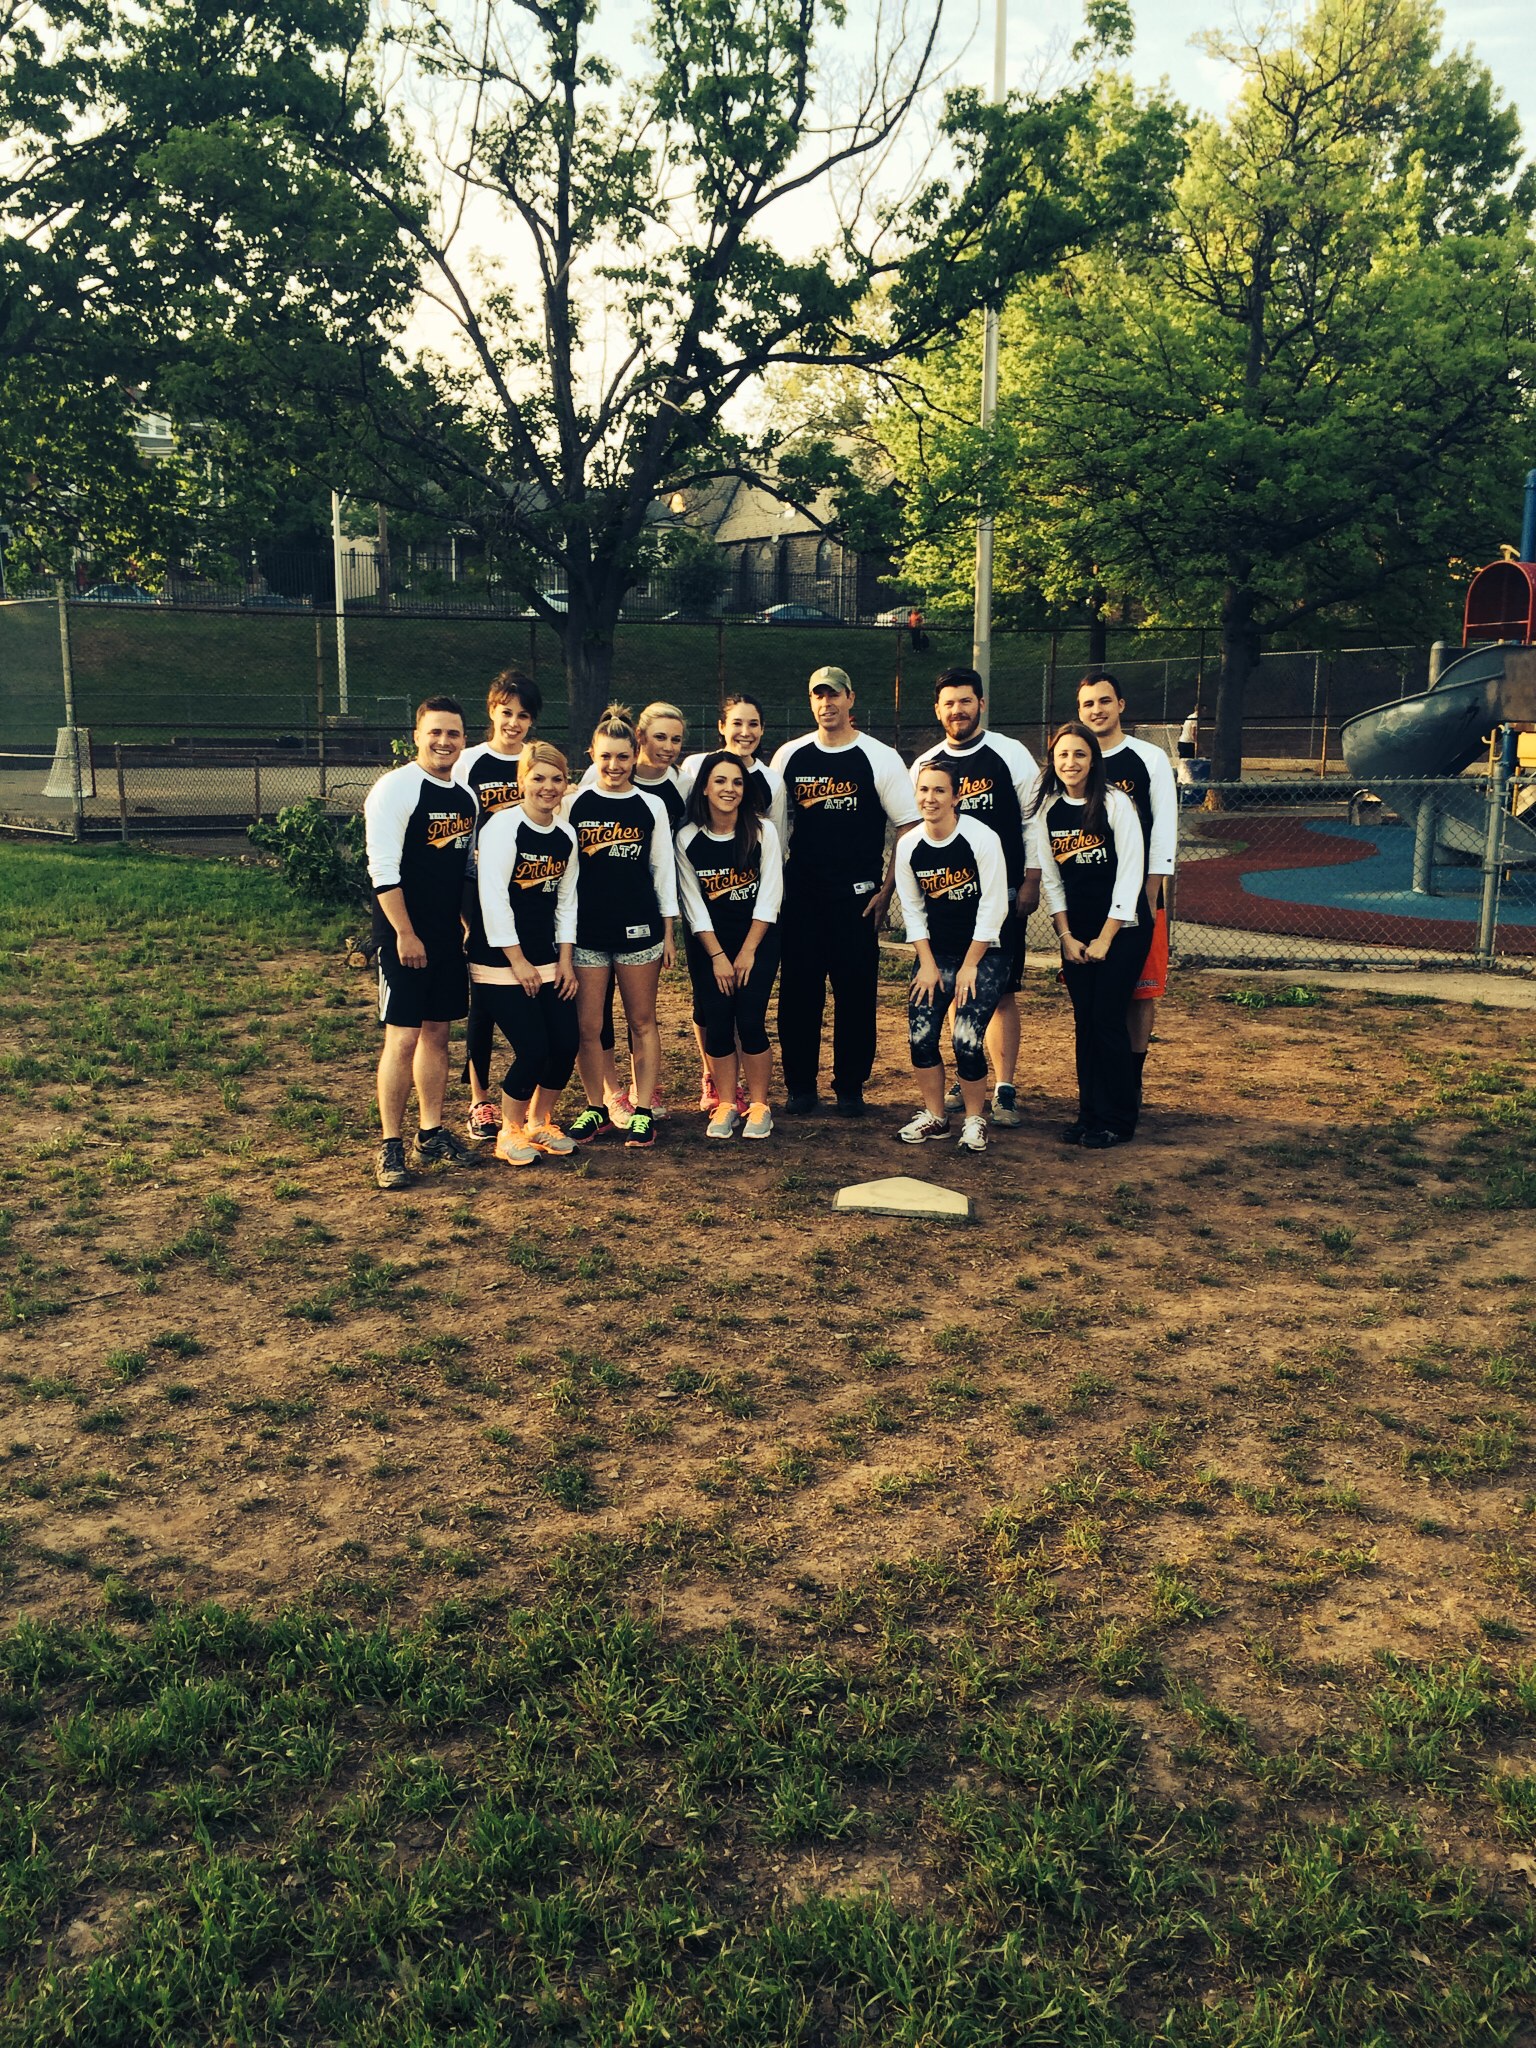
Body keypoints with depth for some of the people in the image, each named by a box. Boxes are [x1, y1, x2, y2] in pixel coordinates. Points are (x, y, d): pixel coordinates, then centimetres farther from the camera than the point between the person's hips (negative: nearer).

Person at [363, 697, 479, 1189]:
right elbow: (383, 869, -16)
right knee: (403, 1036, -7)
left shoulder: (465, 796, 11)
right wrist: (405, 934, -18)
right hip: (404, 936, -7)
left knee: (437, 1033, 12)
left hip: (448, 935, 7)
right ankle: (390, 1146, 1)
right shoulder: (396, 788, -11)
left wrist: (470, 925, 13)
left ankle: (431, 1135, 21)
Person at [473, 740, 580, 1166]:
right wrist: (517, 961, -14)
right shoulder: (502, 827, -13)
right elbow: (493, 898, -16)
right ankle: (510, 1133, 10)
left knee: (565, 1046, 0)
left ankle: (539, 1123, 23)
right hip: (501, 961, -6)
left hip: (547, 959, 7)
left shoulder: (565, 835, 8)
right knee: (532, 1051, -12)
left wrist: (565, 960, 6)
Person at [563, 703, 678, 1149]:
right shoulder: (575, 804, 3)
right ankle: (597, 1109, 18)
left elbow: (663, 869, 8)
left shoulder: (651, 806, 5)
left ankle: (643, 1112, 14)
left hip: (639, 928, 0)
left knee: (642, 1023, 6)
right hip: (587, 930, 0)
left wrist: (668, 931, 5)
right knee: (587, 1028, 2)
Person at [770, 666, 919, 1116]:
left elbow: (909, 829, -1)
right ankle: (799, 1086, 15)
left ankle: (850, 1087, 13)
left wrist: (886, 891, -7)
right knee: (798, 991, 4)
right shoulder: (790, 756, 7)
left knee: (855, 993, 1)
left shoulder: (880, 758, -1)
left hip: (857, 896, -2)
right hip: (800, 894, 2)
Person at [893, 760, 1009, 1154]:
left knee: (966, 1039, -14)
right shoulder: (908, 846, -1)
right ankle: (934, 1116, 17)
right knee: (920, 1035, -3)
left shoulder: (982, 839, -15)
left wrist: (970, 965, -11)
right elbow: (912, 909, 6)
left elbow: (993, 906, -13)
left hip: (985, 951, -4)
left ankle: (975, 1119, 7)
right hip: (937, 952, 5)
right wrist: (928, 964, -1)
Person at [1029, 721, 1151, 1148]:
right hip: (1075, 930, 4)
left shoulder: (1116, 803, -10)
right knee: (1084, 1021, 4)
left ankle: (1117, 1120, 3)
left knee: (1107, 1018, -7)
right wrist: (1066, 936, 1)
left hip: (1123, 927, -4)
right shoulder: (1047, 809, 3)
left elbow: (1129, 873, -11)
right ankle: (1089, 1114, 13)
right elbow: (1049, 877, 8)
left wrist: (1106, 938, -11)